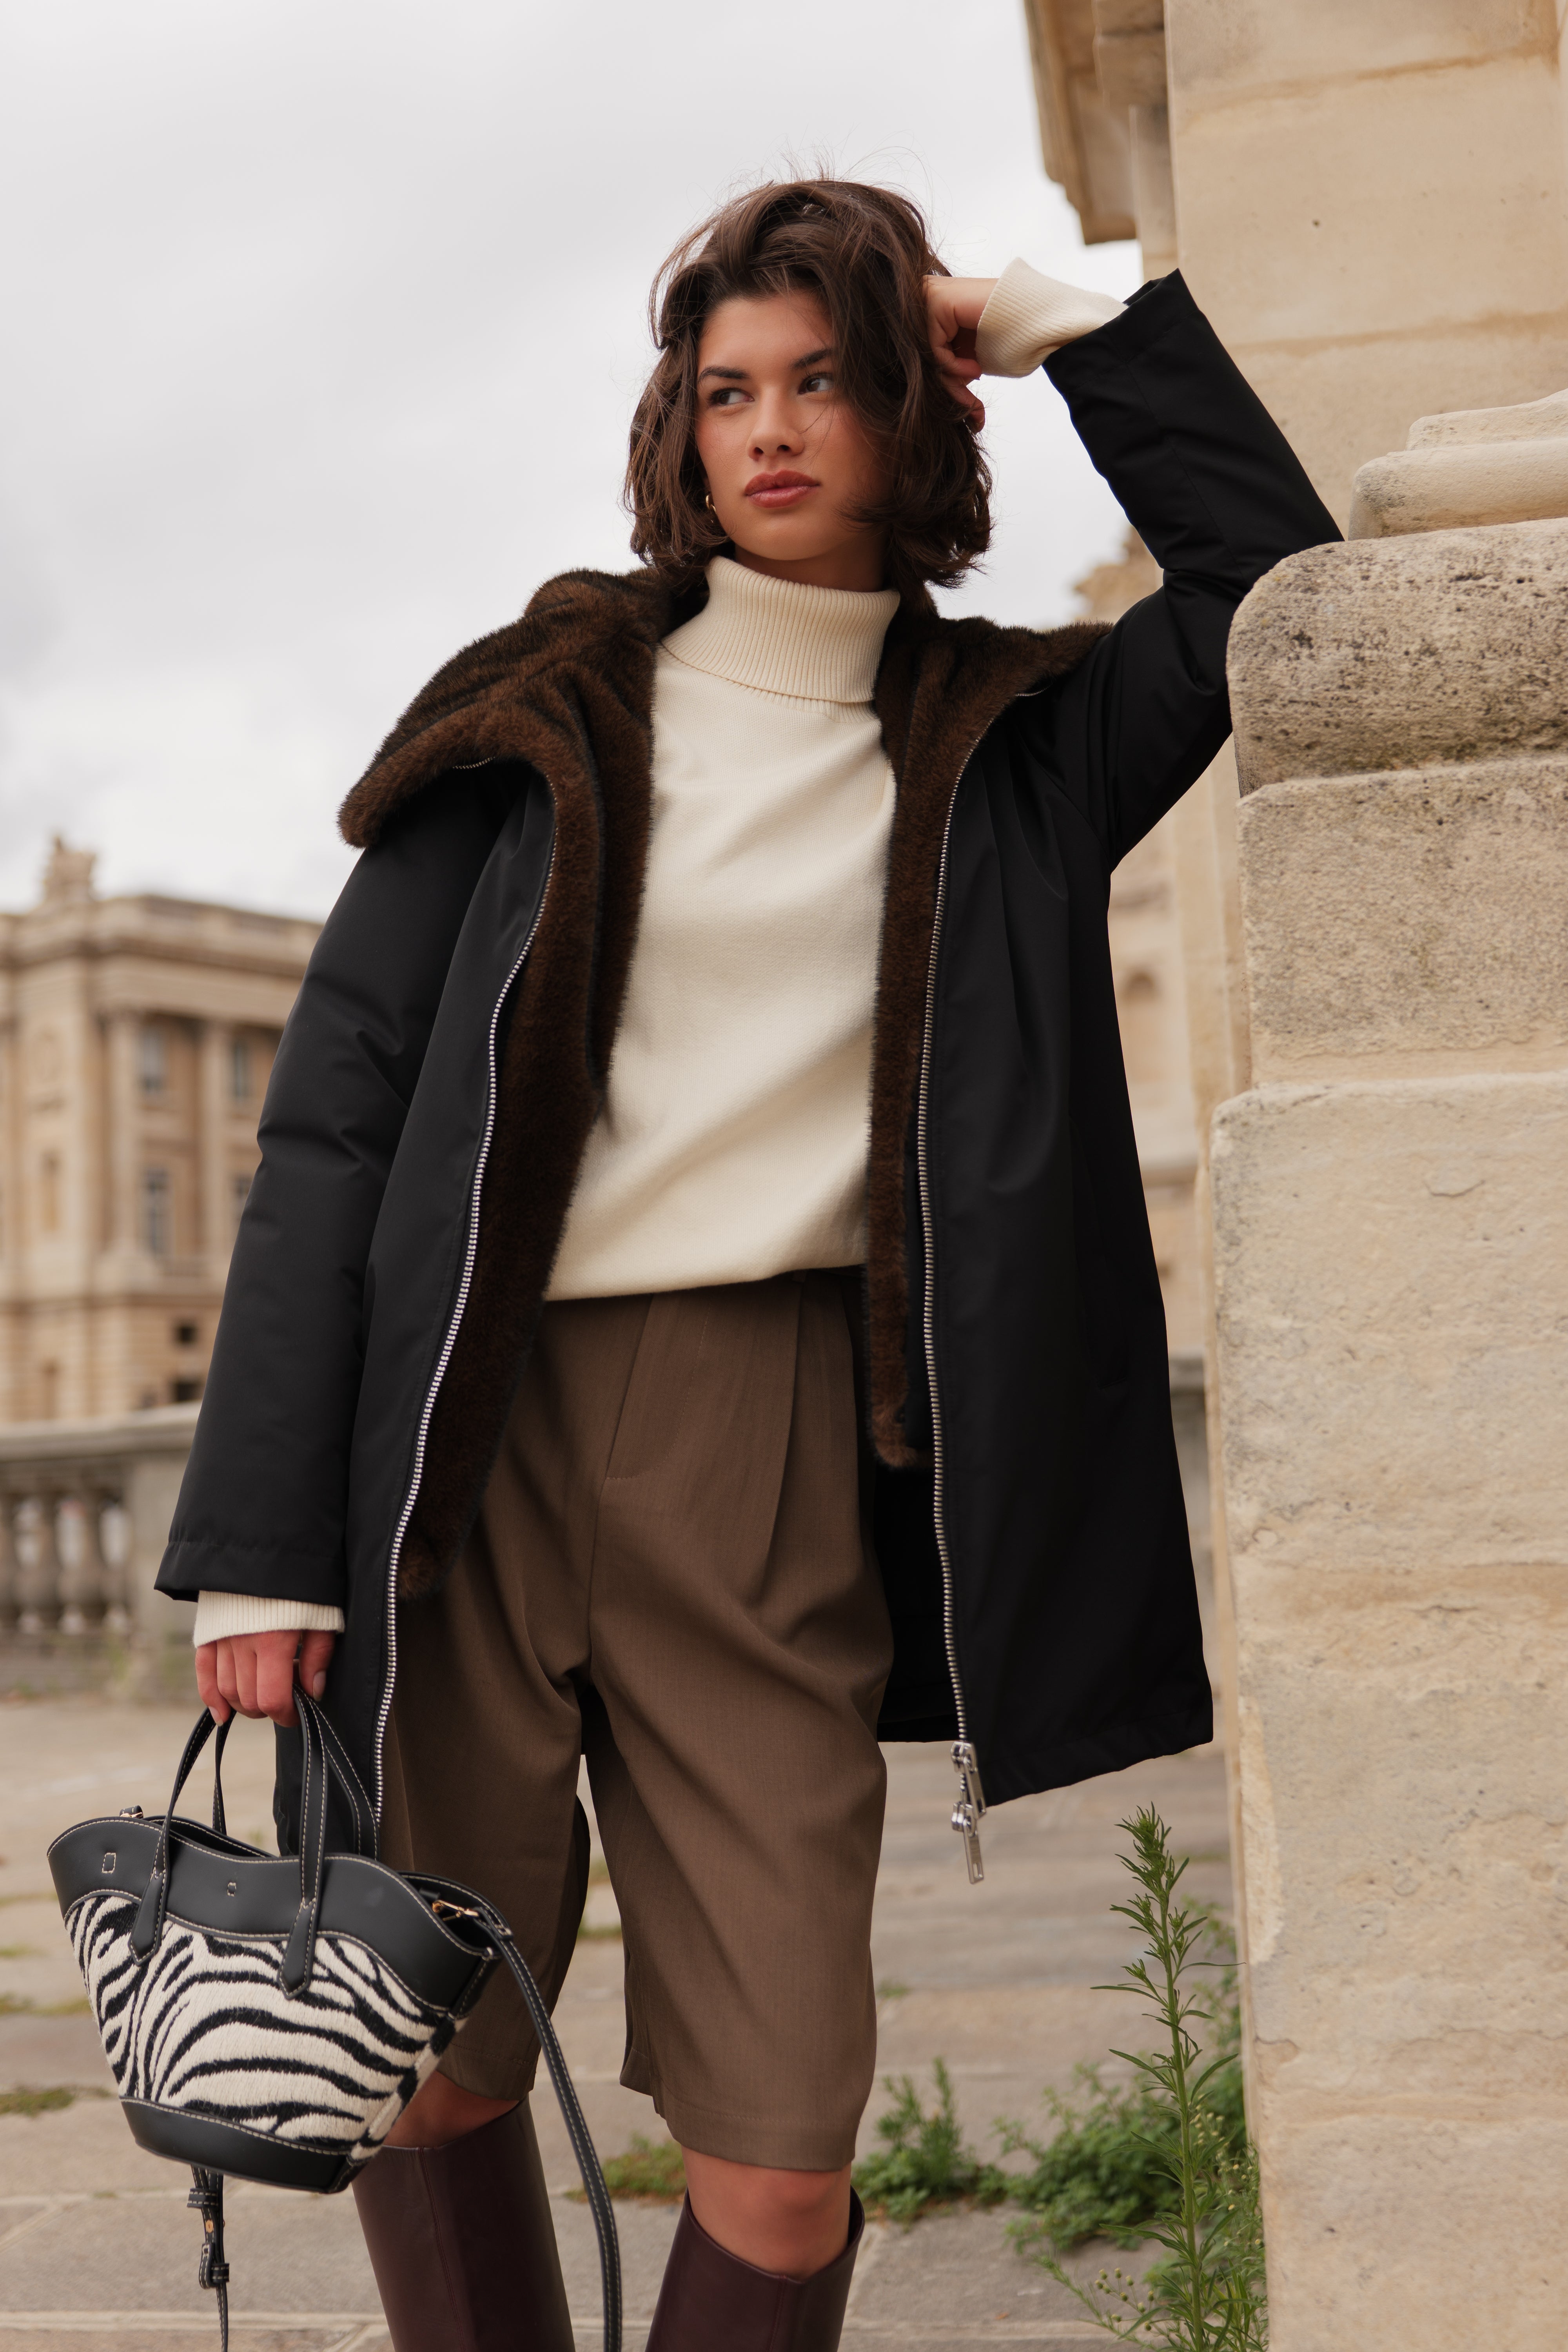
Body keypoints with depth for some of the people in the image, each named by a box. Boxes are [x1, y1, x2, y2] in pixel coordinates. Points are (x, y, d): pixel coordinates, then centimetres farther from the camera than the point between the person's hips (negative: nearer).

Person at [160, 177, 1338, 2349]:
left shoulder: (1000, 750, 12)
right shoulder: (539, 712, 6)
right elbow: (334, 1115, 1)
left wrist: (1064, 331, 8)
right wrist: (262, 1544, -6)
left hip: (774, 1456, 1)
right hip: (463, 1440, 0)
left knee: (783, 2155, -2)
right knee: (424, 2073, 6)